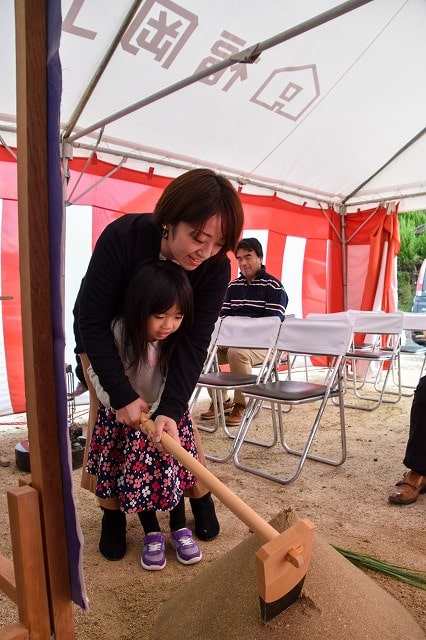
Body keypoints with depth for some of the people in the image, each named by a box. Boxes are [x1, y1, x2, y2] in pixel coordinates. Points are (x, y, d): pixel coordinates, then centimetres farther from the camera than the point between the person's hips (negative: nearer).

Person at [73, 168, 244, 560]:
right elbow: (90, 321, -32)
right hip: (105, 346, -1)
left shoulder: (216, 267, -29)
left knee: (180, 422, 2)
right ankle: (112, 513, 17)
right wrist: (122, 395, -34)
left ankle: (200, 497, 24)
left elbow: (194, 340, -29)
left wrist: (171, 407, -39)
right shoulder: (122, 237, -36)